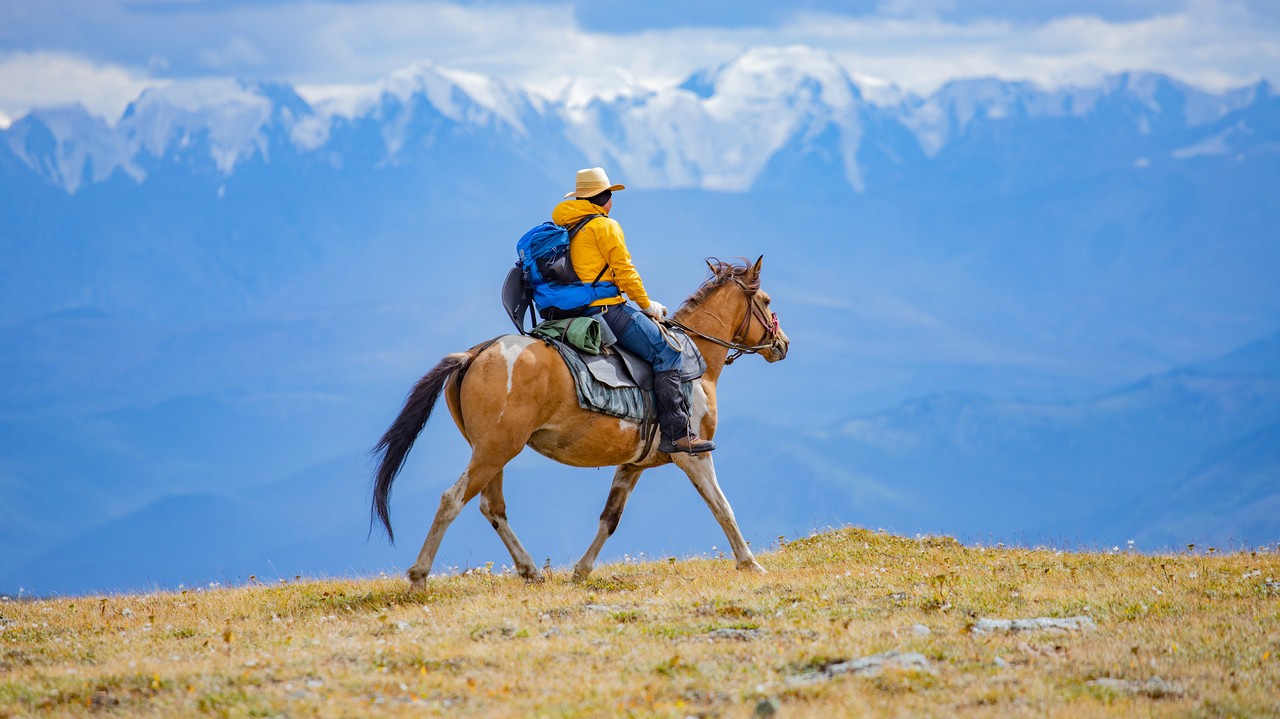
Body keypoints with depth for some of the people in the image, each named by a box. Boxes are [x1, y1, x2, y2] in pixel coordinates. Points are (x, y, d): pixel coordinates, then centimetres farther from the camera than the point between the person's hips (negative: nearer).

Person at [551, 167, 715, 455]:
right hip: (606, 308, -10)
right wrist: (647, 305, 4)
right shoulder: (605, 226, -7)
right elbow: (625, 273, -10)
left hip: (578, 309, 10)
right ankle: (675, 433, -19)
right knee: (665, 352, -10)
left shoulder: (565, 226, 19)